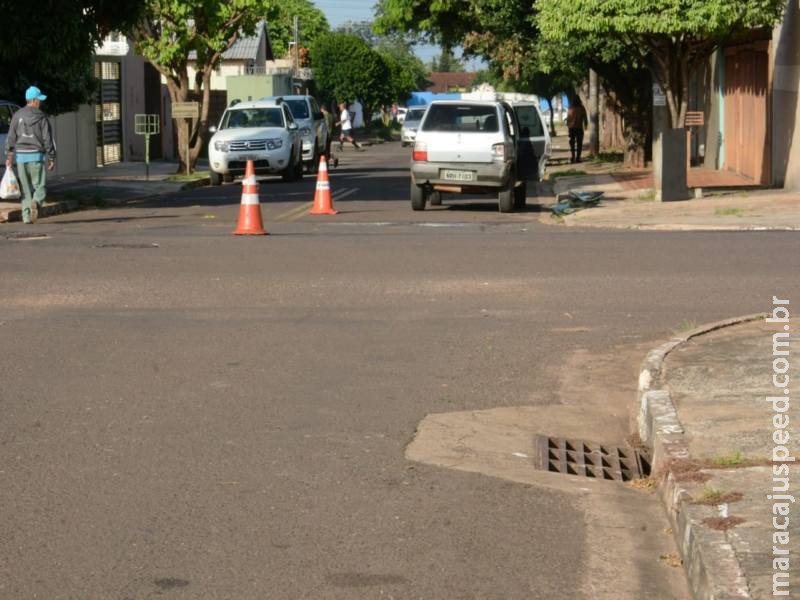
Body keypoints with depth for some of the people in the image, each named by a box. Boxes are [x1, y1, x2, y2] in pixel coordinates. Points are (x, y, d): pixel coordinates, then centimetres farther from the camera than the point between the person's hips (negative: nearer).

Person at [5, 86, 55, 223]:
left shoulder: (17, 116, 3)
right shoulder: (41, 117, -4)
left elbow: (11, 138, 0)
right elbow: (48, 140, -4)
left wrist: (9, 156, 4)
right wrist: (51, 158, 2)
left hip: (20, 155, 3)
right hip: (37, 155, -3)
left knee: (25, 188, 11)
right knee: (40, 186, 3)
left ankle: (26, 216, 7)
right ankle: (36, 203, -28)